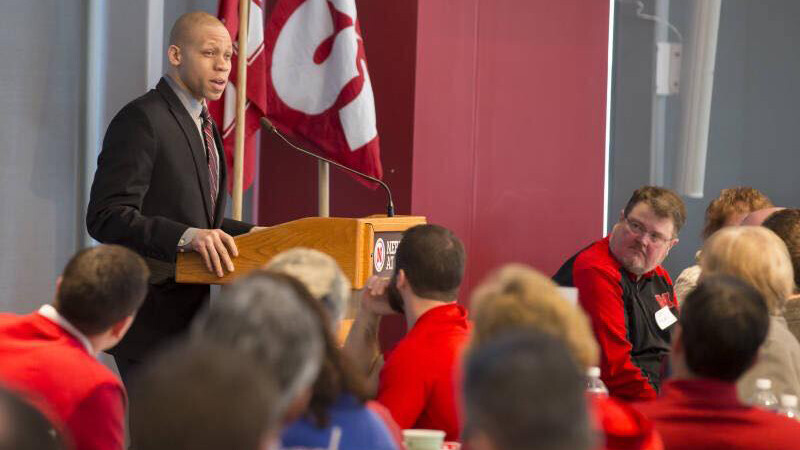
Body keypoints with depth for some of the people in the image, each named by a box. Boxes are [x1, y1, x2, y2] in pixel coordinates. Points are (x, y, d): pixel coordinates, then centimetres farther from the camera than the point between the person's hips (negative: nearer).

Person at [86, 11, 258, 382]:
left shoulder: (202, 124, 17)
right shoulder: (141, 119, -13)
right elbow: (105, 217, -22)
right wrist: (187, 236, -34)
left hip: (190, 319, 10)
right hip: (152, 322, -9)